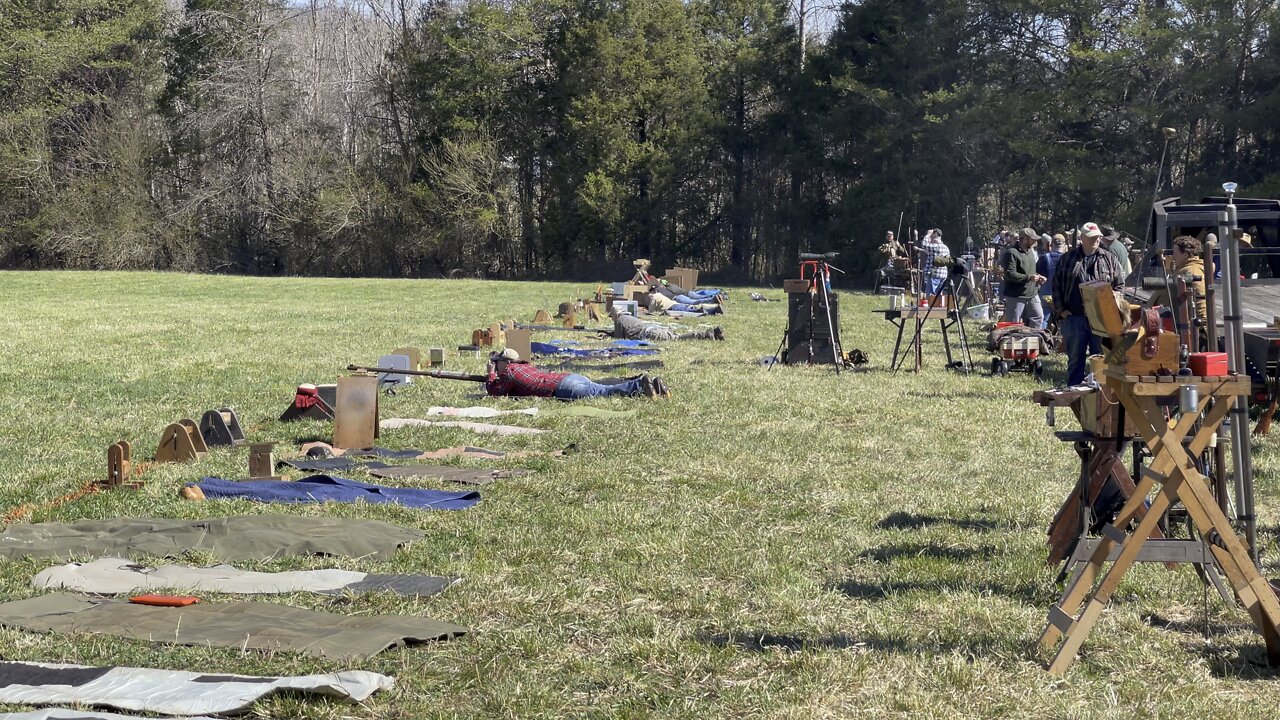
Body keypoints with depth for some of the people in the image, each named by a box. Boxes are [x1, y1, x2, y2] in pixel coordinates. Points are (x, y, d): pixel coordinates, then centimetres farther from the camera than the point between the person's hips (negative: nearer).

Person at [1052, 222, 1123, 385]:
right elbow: (1056, 286, 9)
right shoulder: (1067, 259, 8)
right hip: (1073, 318, 0)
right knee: (1075, 359, 7)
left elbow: (1119, 286, 9)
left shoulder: (1109, 259, 9)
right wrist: (1060, 310, -1)